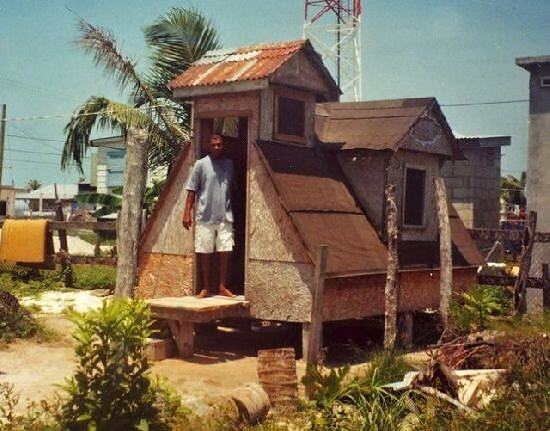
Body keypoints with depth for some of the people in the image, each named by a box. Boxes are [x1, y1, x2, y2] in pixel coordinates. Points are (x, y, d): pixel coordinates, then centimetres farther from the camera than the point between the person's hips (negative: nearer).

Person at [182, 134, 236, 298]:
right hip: (205, 217, -2)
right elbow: (192, 190, -2)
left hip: (225, 217, 2)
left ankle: (223, 286, 10)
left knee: (226, 251, 0)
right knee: (205, 252, 3)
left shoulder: (229, 164, 10)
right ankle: (206, 287, 12)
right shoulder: (201, 164, -1)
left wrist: (235, 211, 12)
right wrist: (187, 213, -8)